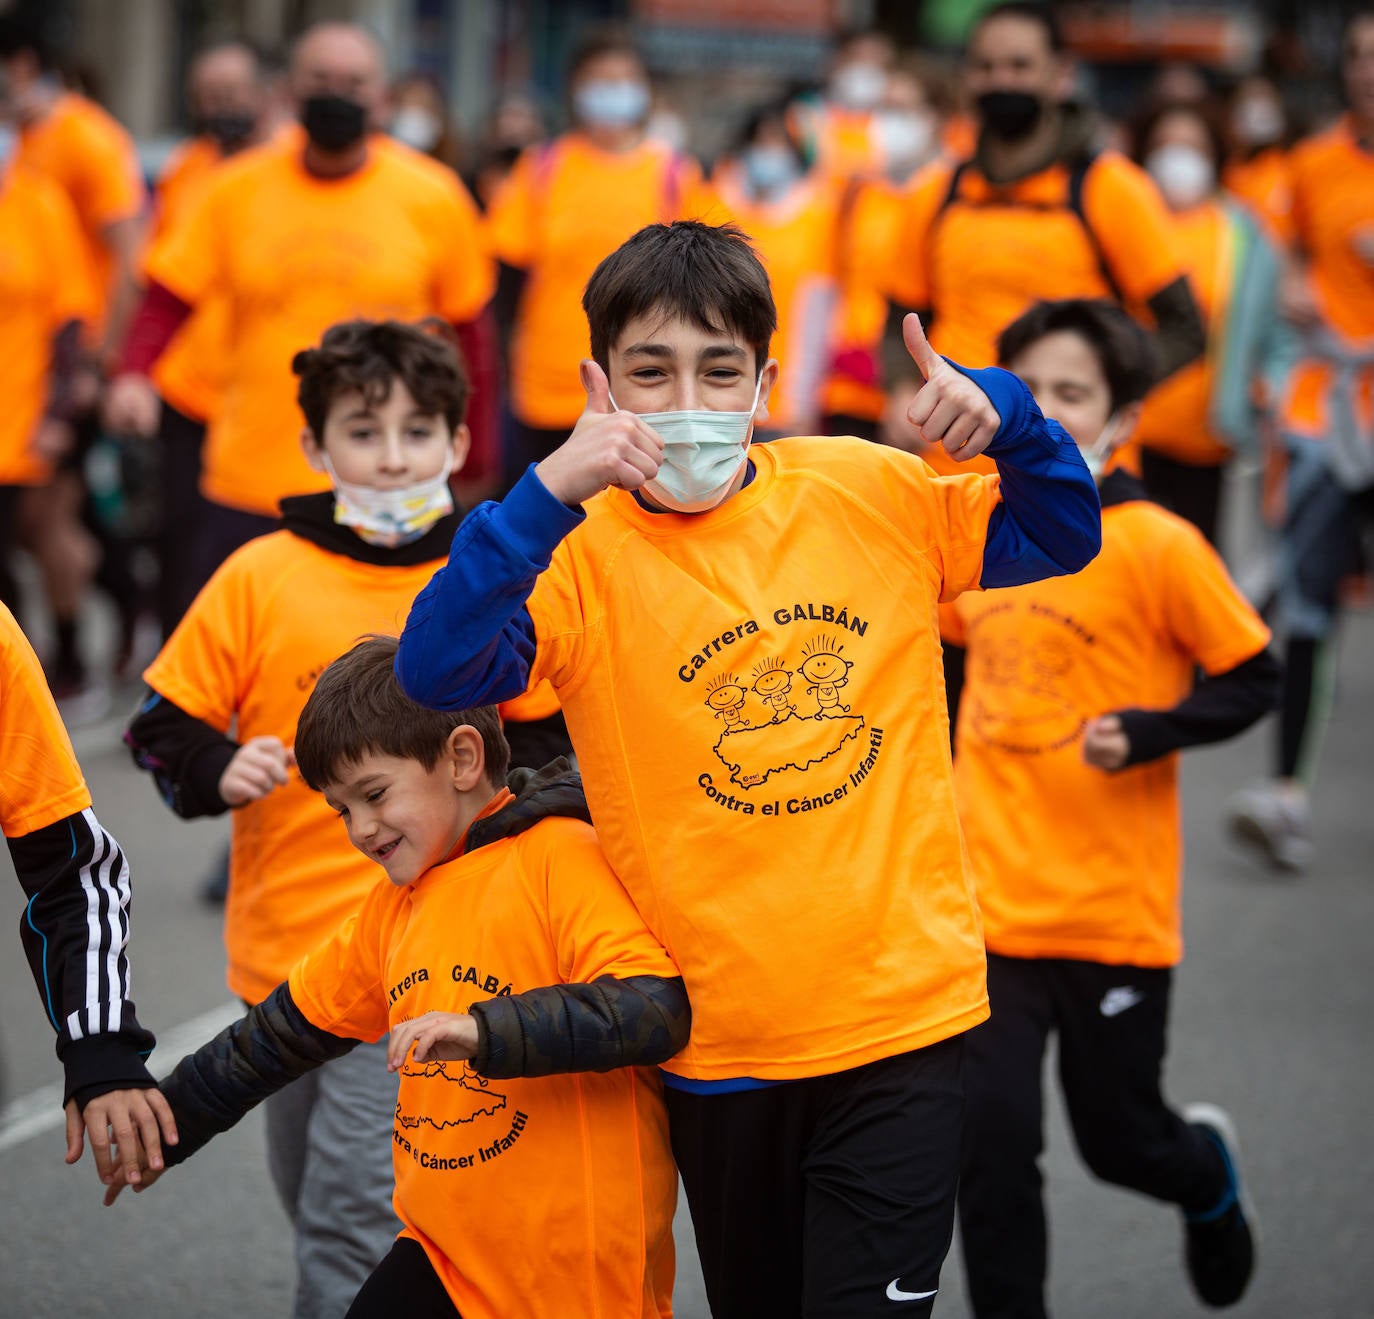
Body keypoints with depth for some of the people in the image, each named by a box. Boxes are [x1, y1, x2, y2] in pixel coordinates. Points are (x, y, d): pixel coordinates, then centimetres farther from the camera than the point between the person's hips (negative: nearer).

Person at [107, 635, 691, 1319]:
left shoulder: (560, 858, -11)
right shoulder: (393, 904, 14)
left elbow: (660, 1007, -23)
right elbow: (288, 1028, 25)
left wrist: (487, 1031, -31)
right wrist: (166, 1123, 29)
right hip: (443, 1253, 7)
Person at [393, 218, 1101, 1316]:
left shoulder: (871, 492, -1)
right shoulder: (580, 553, -9)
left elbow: (1061, 536, 11)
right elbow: (436, 672, -25)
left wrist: (1001, 415, -9)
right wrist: (546, 496, -35)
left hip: (900, 1010, 0)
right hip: (719, 1035, 0)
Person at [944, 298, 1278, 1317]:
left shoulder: (1156, 547, -11)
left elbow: (1254, 679, -7)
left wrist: (1144, 733, -19)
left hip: (1115, 913, -3)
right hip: (991, 907, 3)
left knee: (1120, 1140, 12)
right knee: (991, 1141, -5)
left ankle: (1209, 1173, 46)